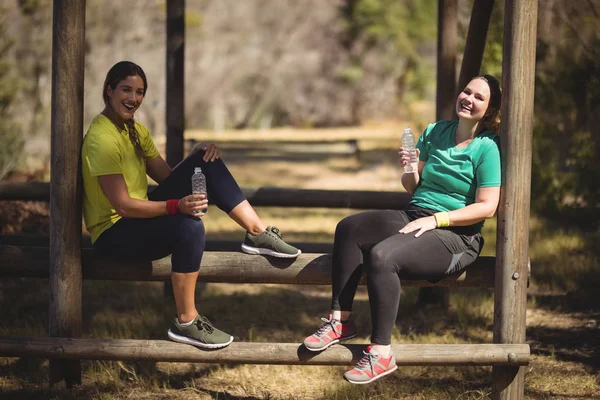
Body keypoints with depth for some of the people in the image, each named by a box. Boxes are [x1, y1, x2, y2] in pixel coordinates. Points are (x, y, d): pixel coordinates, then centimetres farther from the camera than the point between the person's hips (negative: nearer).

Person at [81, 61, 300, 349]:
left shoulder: (135, 131, 11)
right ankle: (186, 323, -27)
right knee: (190, 226, -36)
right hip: (113, 235, -9)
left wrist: (200, 158, -8)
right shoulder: (101, 139, -20)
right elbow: (123, 205, -25)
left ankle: (257, 233, -5)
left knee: (207, 162, -2)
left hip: (139, 217, 9)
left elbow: (168, 177, 11)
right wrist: (176, 206, -35)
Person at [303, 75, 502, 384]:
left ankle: (381, 353, -27)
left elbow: (486, 207, -13)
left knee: (381, 256, -31)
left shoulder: (487, 148, -8)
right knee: (349, 228, -14)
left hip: (456, 235, -7)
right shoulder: (435, 132, 12)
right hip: (413, 218, 7)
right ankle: (340, 320, -14)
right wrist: (409, 169, -5)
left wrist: (436, 219, -18)